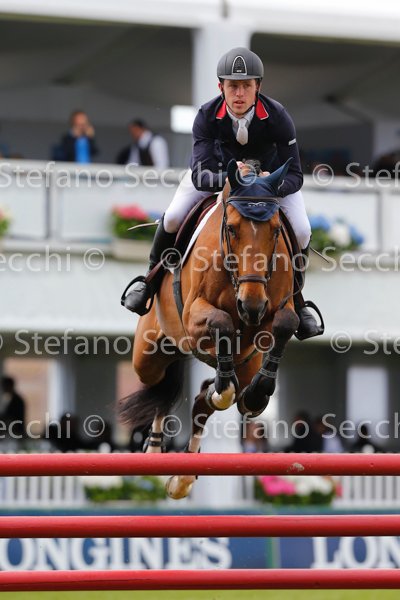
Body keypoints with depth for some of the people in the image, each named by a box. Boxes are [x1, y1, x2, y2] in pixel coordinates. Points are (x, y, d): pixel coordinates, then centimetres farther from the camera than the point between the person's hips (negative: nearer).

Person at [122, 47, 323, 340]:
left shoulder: (278, 117, -33)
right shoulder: (207, 116, -32)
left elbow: (295, 176, -31)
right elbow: (200, 175, -37)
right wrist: (228, 179, -58)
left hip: (270, 171, 0)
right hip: (217, 170, 0)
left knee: (301, 231, -20)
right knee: (172, 219, -18)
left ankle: (294, 299, 6)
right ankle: (152, 281, 12)